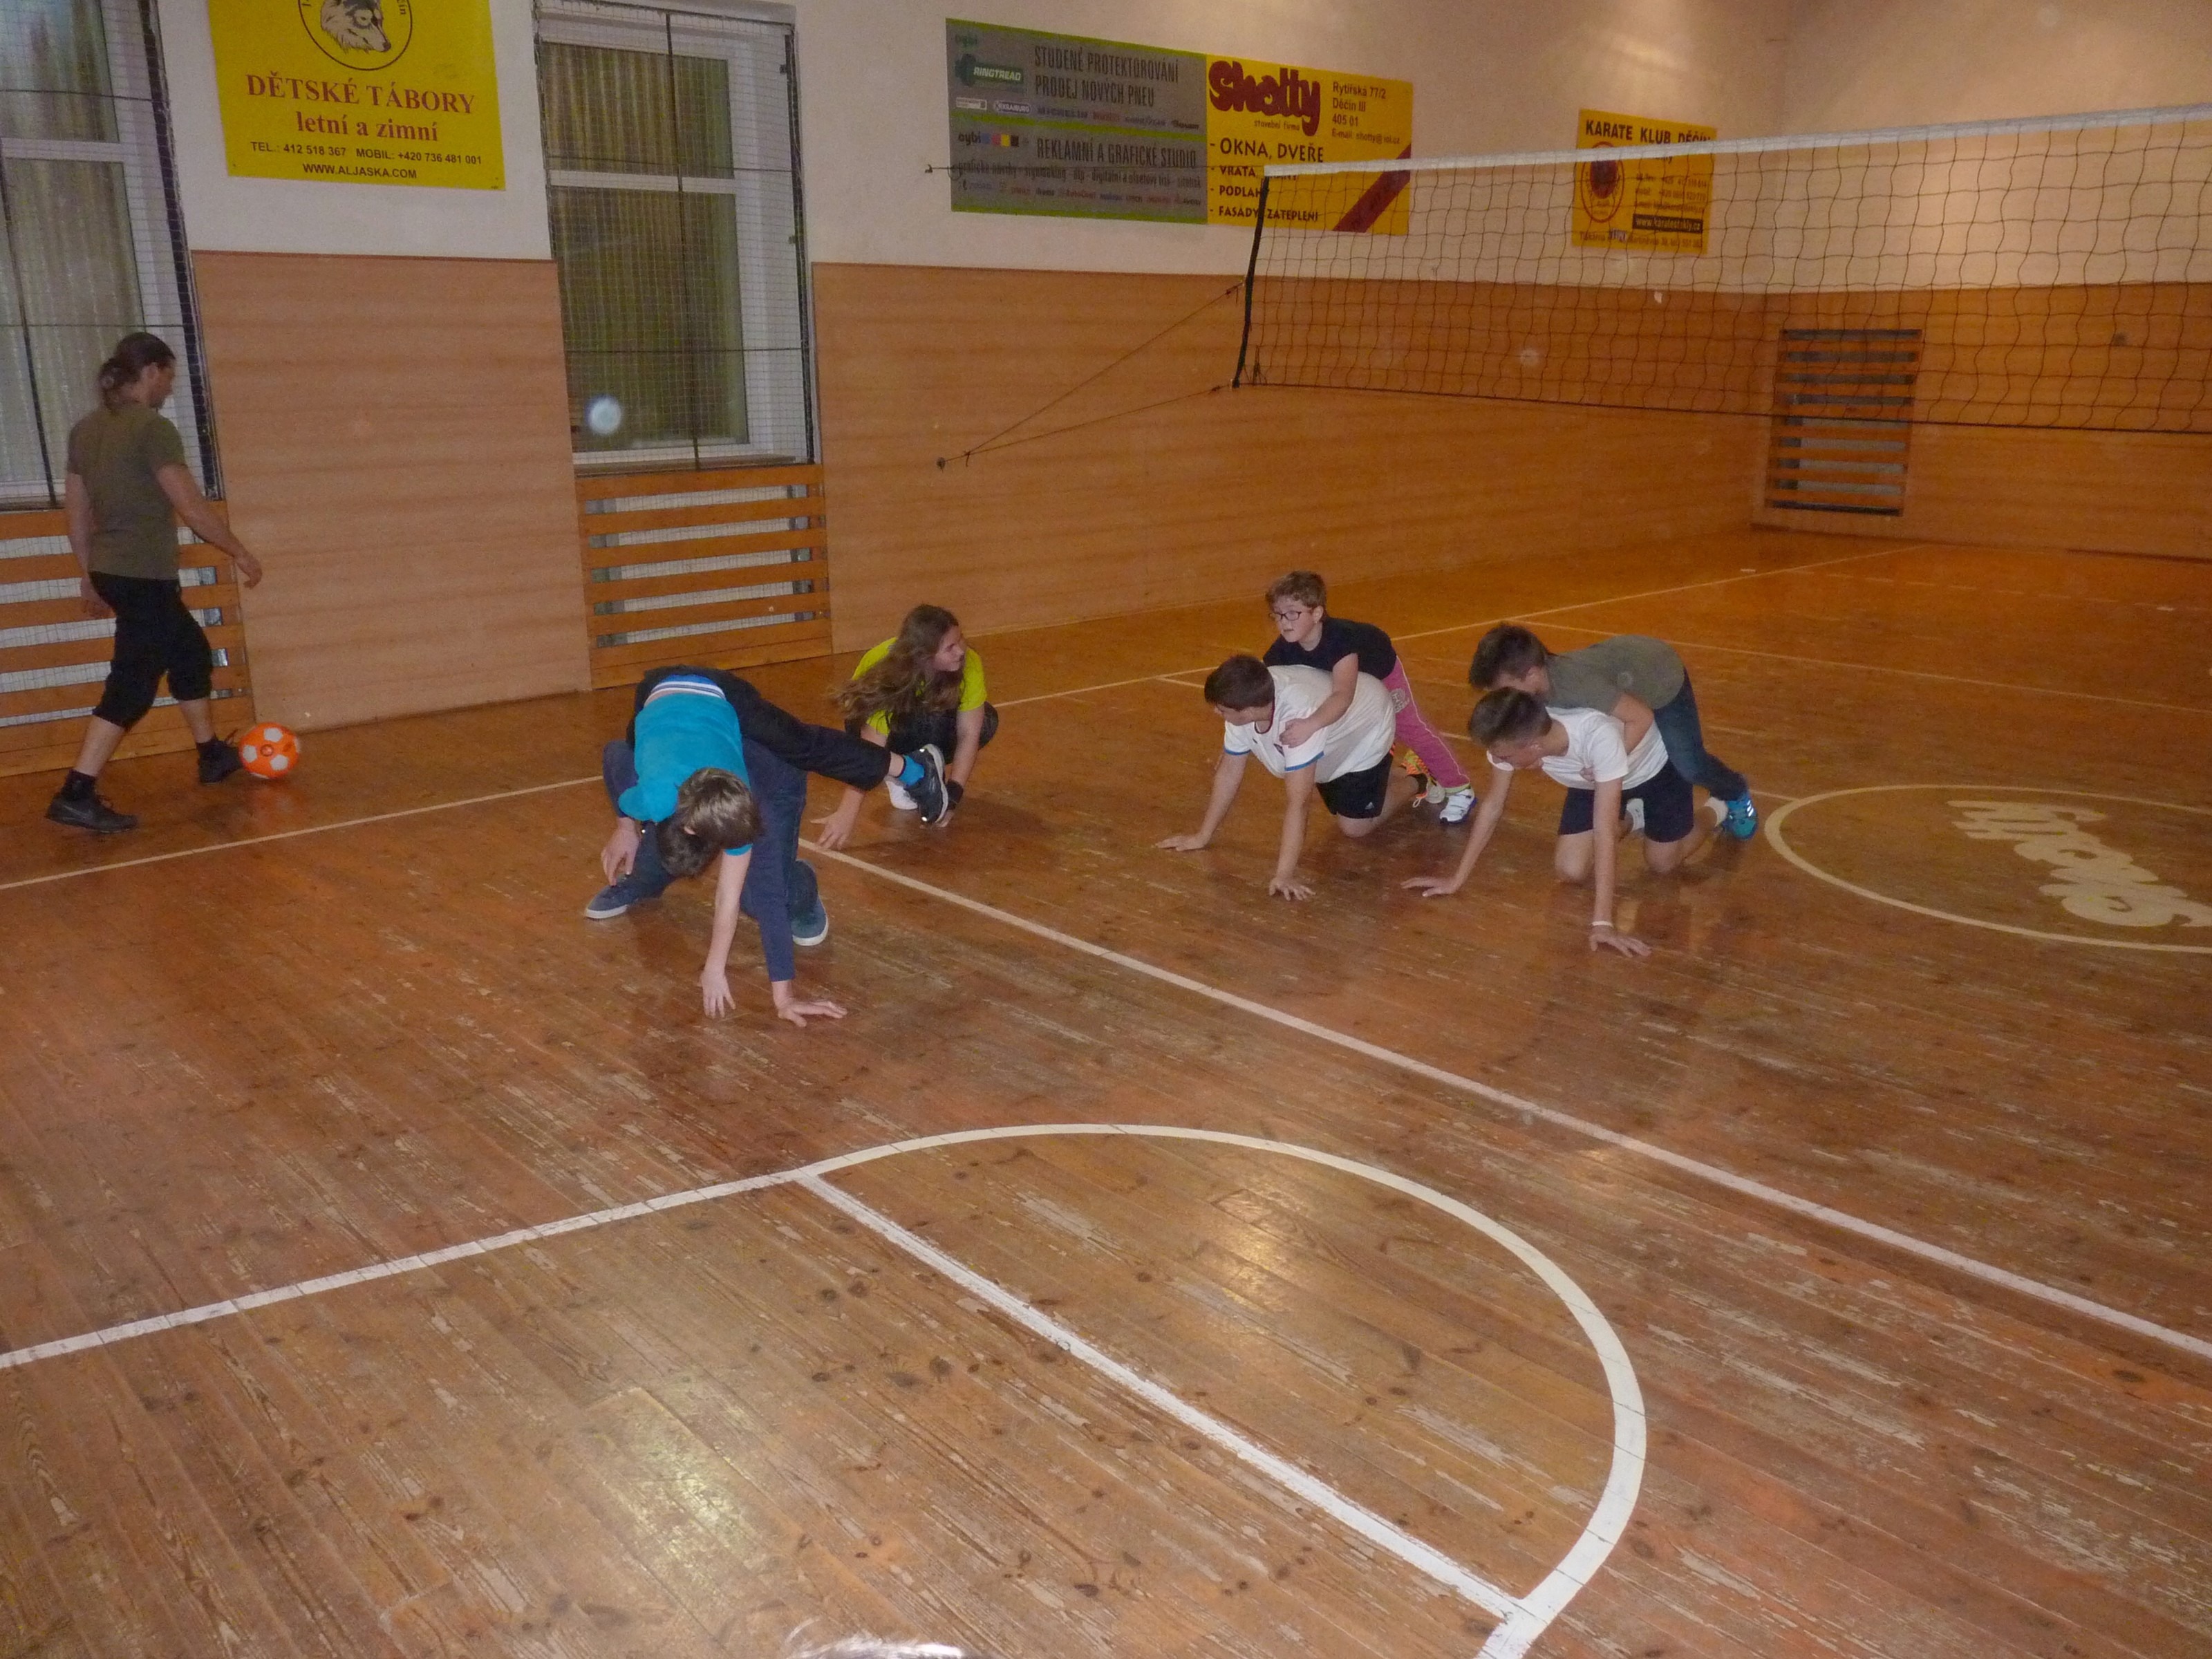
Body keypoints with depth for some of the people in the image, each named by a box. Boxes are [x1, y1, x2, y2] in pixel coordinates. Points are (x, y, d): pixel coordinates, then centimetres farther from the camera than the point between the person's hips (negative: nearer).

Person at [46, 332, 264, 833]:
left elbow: (75, 507, 15)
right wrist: (240, 553, -6)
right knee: (132, 685, -6)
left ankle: (212, 755, 37)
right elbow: (191, 507, -17)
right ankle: (76, 794, -10)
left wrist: (89, 577, 22)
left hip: (109, 572, 9)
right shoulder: (153, 429, -14)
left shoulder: (86, 429, 10)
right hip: (146, 576, -9)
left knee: (191, 652, 24)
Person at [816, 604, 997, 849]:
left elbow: (969, 733, -27)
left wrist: (953, 793, -35)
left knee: (986, 722, -24)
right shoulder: (888, 677, -38)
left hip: (932, 715, 5)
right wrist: (847, 813, -50)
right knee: (928, 722, -37)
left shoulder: (969, 664, -29)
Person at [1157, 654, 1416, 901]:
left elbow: (1297, 803, -48)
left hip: (1367, 730, -6)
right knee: (1341, 807, 20)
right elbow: (1229, 771, -16)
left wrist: (1284, 874, -49)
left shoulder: (1298, 715, -49)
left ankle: (1412, 784, 17)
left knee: (1354, 826, -6)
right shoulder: (1244, 700, -29)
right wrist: (1202, 837, -12)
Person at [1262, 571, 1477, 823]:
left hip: (1381, 670, -5)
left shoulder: (1340, 637, -49)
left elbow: (1343, 696, -64)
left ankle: (1460, 789, 19)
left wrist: (1310, 725, -79)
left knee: (1412, 729, 0)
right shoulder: (1282, 652, -32)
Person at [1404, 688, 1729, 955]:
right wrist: (1457, 878, -15)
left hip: (1656, 768, -4)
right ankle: (1629, 817, 25)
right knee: (1571, 871, -4)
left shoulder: (1599, 737, -47)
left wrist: (1602, 921, -48)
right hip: (1592, 780, 4)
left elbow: (1603, 833, -47)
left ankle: (1712, 814, 33)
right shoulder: (1515, 737, -33)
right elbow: (1493, 804, -17)